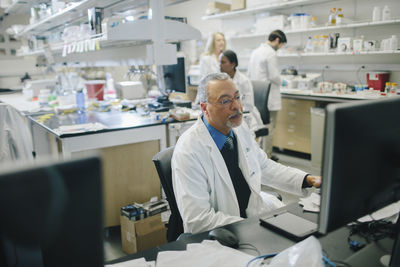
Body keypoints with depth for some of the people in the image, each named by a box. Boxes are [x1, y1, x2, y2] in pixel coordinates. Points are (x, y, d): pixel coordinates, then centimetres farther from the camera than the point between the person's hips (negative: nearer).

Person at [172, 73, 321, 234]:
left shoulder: (240, 130, 2)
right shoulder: (188, 151, -22)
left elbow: (265, 167, 16)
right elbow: (197, 220, -23)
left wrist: (308, 180, 4)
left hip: (255, 214, 7)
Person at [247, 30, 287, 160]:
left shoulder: (255, 52, 13)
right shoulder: (271, 53, -14)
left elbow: (249, 74, 17)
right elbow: (274, 76, -17)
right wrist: (280, 82, 2)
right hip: (269, 97, -9)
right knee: (269, 127, -1)